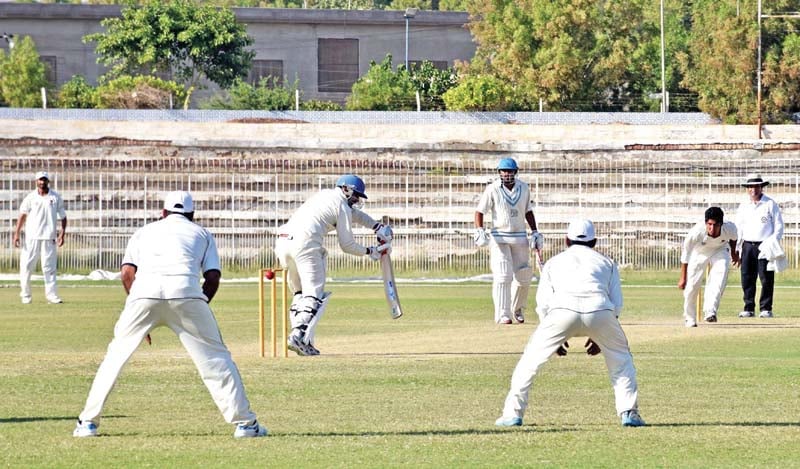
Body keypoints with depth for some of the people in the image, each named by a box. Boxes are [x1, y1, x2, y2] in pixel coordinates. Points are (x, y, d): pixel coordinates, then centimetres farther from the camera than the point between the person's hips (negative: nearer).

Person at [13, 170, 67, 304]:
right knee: (26, 266, -1)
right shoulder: (30, 198, 5)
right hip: (32, 237, 0)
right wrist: (17, 233, -8)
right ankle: (25, 294, 8)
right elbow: (22, 215, 2)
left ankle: (52, 295, -1)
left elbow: (63, 216, 9)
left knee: (49, 267, -3)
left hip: (49, 238, 0)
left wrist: (62, 233, -5)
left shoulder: (56, 198, 6)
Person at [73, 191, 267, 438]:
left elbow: (127, 273, 17)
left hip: (145, 291, 1)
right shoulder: (202, 233, 29)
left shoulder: (145, 231, 31)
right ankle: (245, 422, 5)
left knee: (116, 355, 14)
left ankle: (88, 422, 10)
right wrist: (196, 315, 24)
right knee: (215, 357, 9)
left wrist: (142, 317, 22)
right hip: (186, 293, -1)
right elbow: (213, 278, 14)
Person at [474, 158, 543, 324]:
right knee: (502, 276, -13)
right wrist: (479, 231, -23)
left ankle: (518, 309, 27)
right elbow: (480, 211, -9)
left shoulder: (523, 188, 4)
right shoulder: (492, 189, -8)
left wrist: (535, 232, 9)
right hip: (499, 238, -4)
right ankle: (502, 315, -9)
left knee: (523, 277, 6)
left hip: (520, 237, 4)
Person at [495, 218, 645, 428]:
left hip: (563, 310, -1)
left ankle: (513, 413, 10)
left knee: (531, 359, 15)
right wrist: (599, 337, 32)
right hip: (600, 311, 1)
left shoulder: (554, 262, 31)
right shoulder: (606, 262, 33)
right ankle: (629, 412, 13)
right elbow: (617, 303, 23)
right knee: (620, 359, 23)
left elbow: (543, 303, 21)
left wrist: (556, 338, 29)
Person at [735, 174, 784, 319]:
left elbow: (779, 226, 2)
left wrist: (773, 242, -12)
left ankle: (766, 308, -1)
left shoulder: (770, 204, 3)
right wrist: (736, 250, 6)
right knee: (747, 278, 1)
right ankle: (749, 308, 7)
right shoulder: (743, 206, 14)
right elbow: (738, 228, 16)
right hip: (748, 246, 4)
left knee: (766, 278, -7)